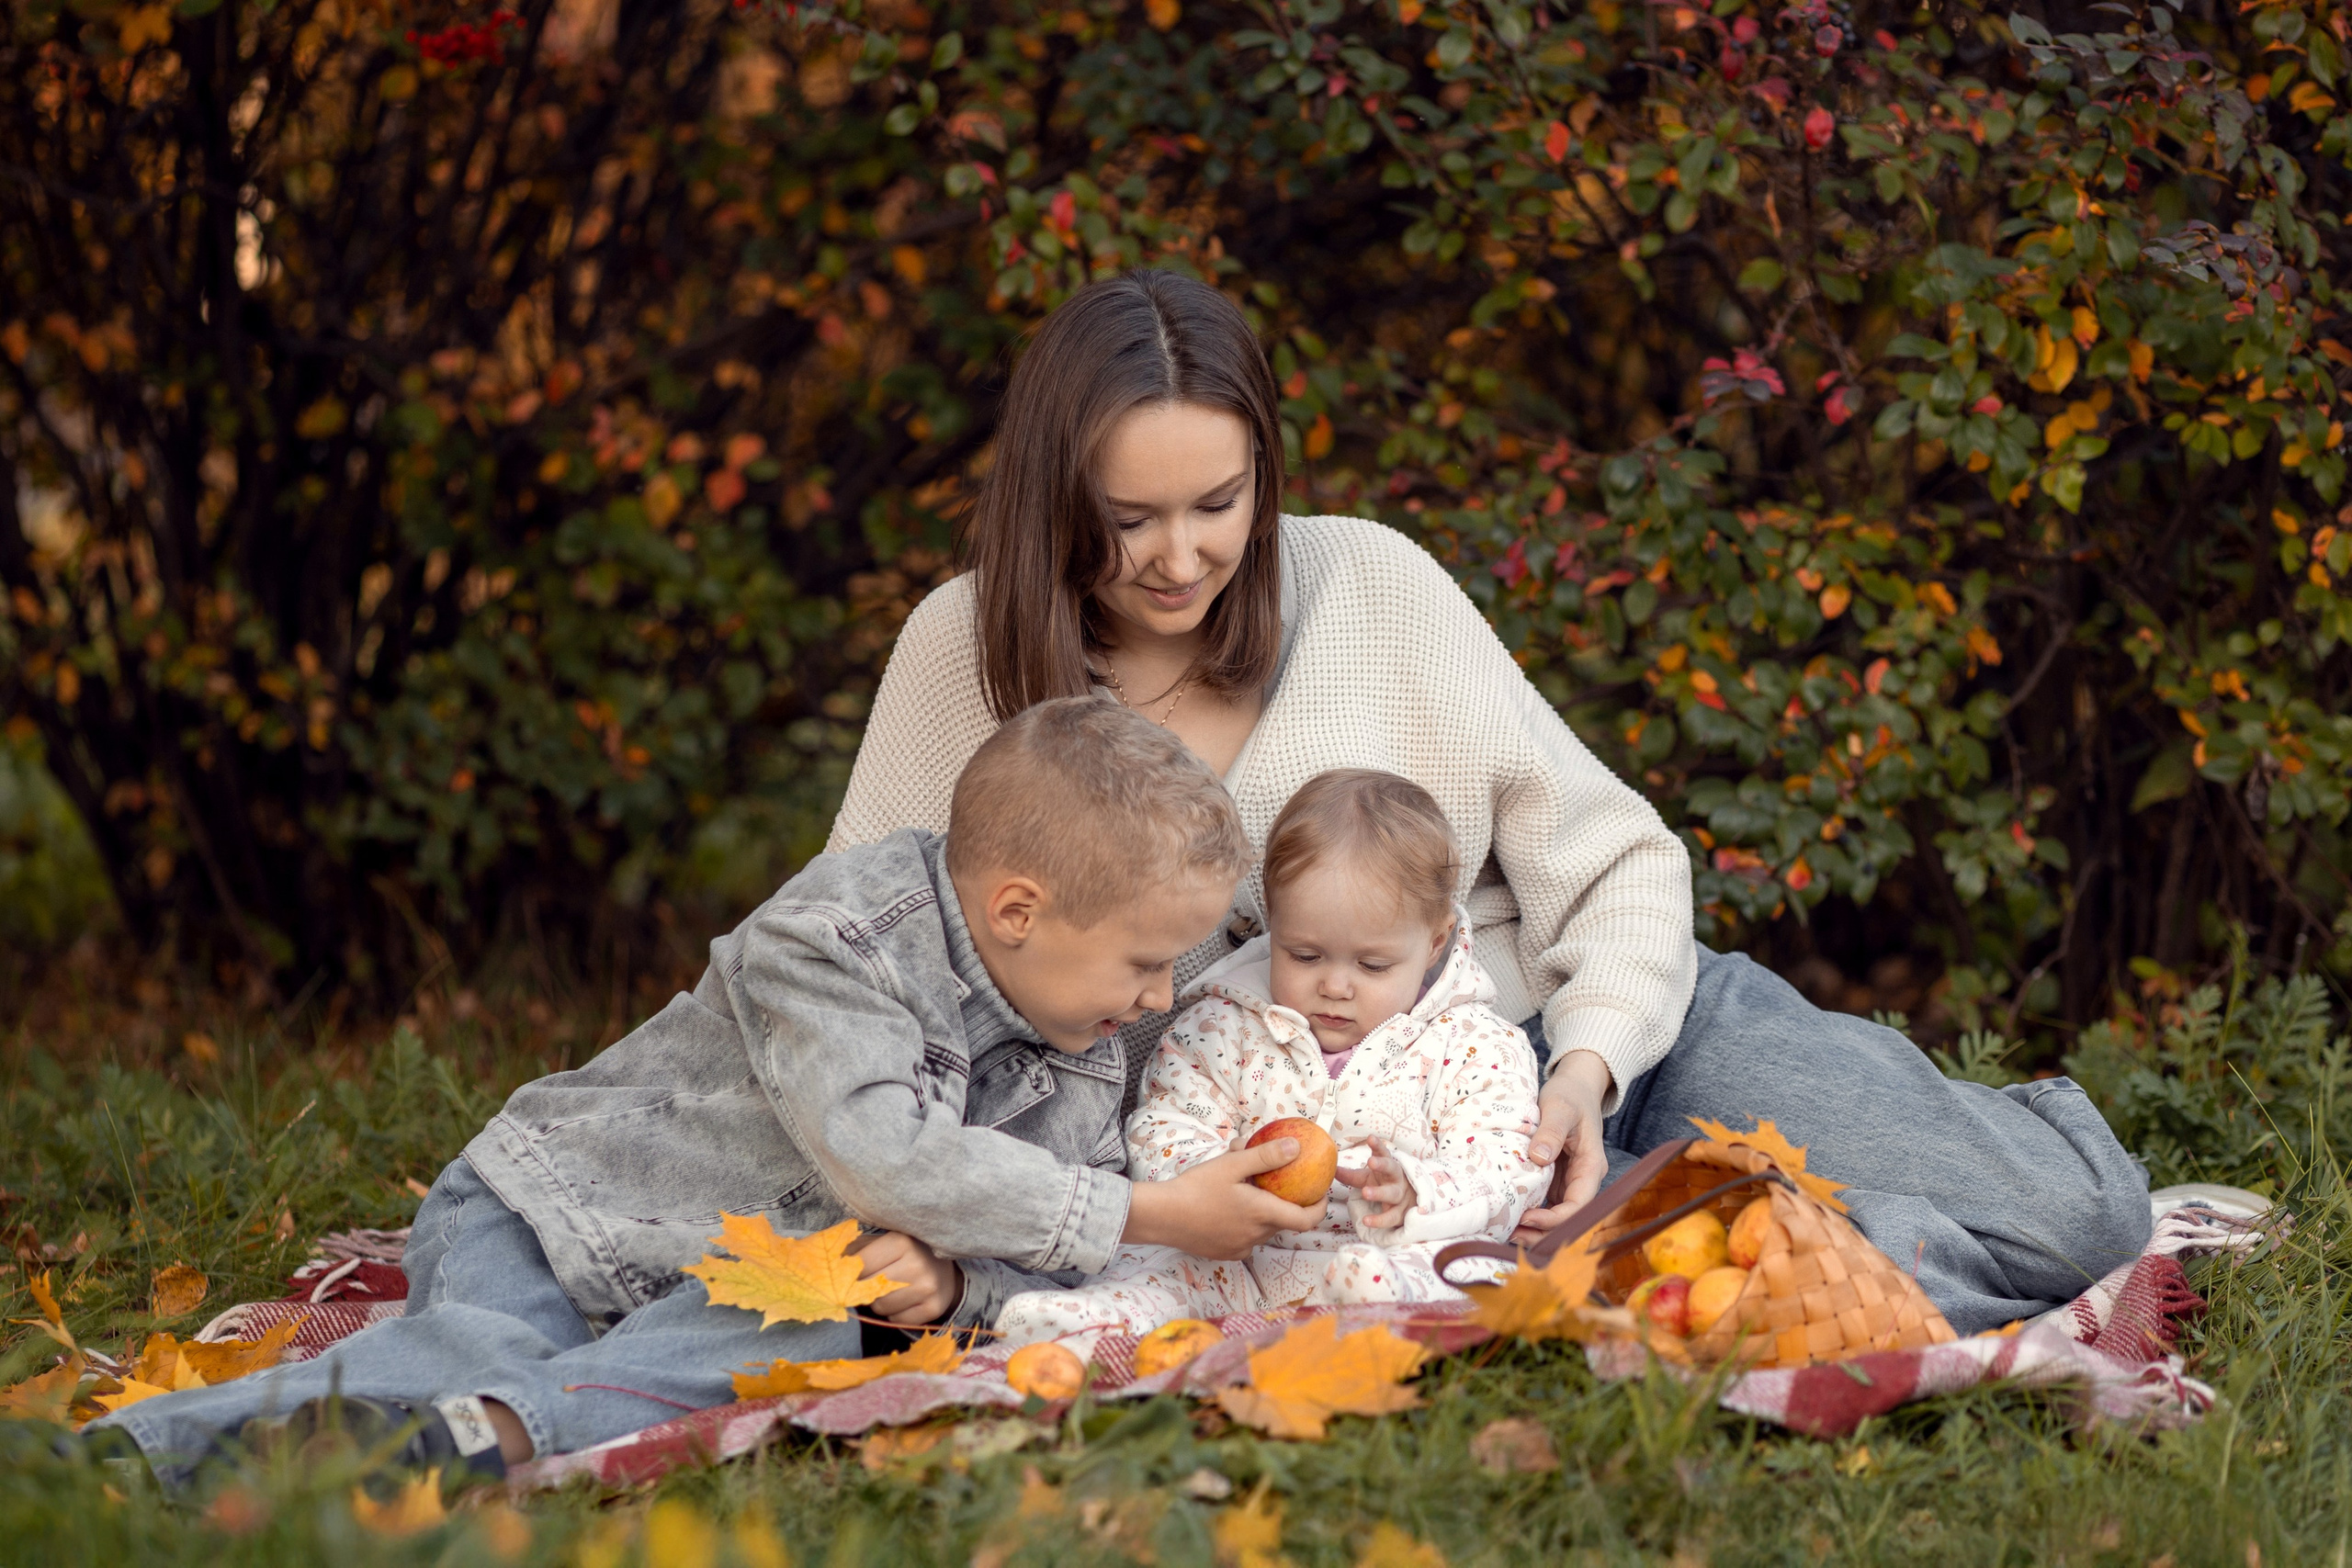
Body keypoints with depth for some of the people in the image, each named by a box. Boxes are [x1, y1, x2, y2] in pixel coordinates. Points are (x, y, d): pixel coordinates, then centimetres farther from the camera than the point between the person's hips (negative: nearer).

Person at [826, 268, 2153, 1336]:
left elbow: (1619, 865, -2)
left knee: (2074, 1217, -14)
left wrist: (1586, 1070, -21)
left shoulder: (1369, 583, -7)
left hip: (1596, 1025, 0)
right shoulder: (962, 657, -5)